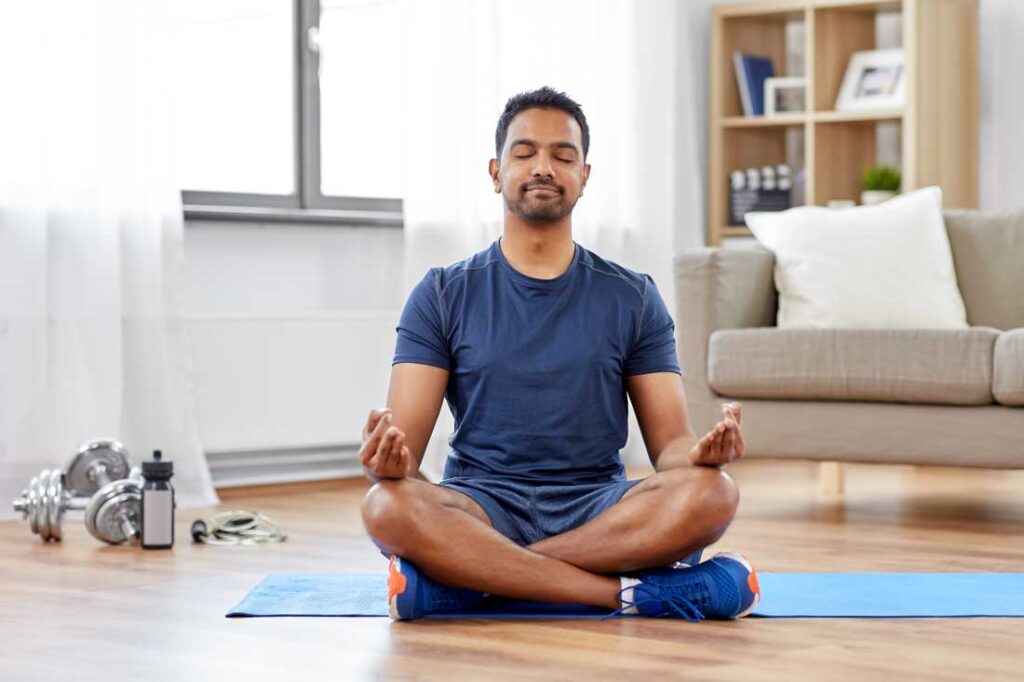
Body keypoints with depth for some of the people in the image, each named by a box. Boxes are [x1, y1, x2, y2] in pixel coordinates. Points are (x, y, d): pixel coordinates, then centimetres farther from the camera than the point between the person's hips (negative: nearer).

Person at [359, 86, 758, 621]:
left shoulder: (632, 298, 9)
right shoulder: (443, 295, 7)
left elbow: (670, 444, 4)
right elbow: (406, 445, -2)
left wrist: (700, 452, -21)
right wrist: (388, 458, -28)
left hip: (600, 509, 1)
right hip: (481, 509, -1)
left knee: (710, 492, -30)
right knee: (387, 506, -34)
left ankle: (467, 576, -29)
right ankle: (630, 591, -32)